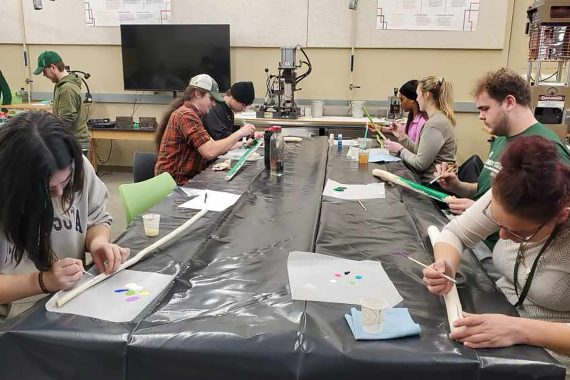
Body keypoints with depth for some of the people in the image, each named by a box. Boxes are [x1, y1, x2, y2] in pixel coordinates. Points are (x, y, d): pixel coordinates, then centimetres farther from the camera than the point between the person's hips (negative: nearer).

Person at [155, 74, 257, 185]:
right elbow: (210, 152, -24)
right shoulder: (186, 115, -15)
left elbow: (210, 144, 13)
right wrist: (239, 133, -16)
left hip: (186, 179, 10)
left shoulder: (191, 113, 18)